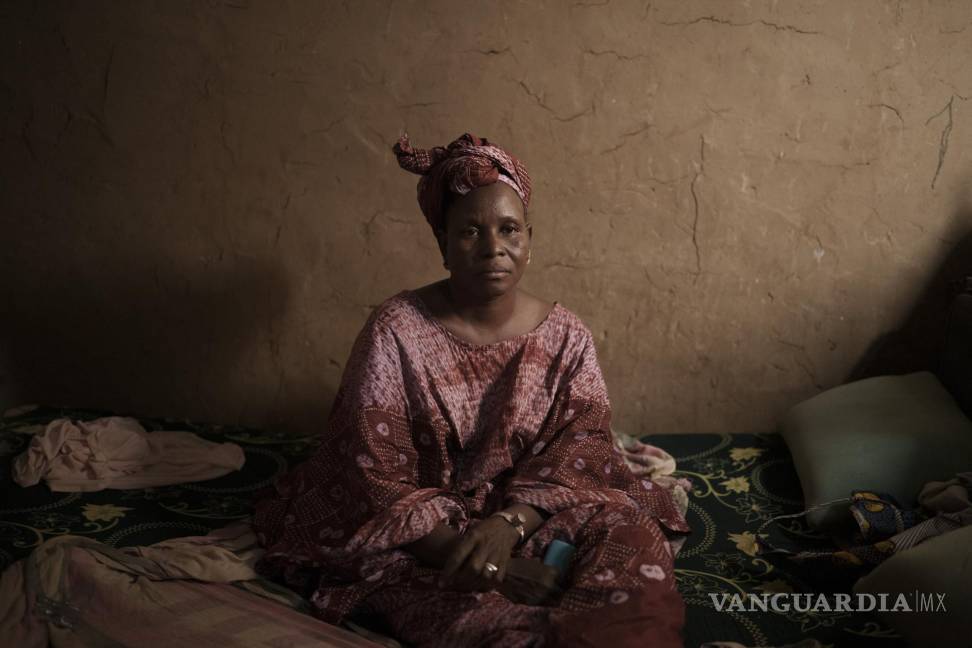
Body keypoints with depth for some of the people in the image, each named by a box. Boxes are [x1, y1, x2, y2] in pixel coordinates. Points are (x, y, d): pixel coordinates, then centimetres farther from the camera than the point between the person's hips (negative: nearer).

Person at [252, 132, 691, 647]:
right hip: (423, 539, -3)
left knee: (629, 531, -25)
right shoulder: (394, 332, -11)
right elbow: (378, 480, -13)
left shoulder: (566, 337, -1)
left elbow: (579, 451, -7)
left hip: (529, 521, 4)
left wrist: (510, 522, -27)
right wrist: (465, 556, -25)